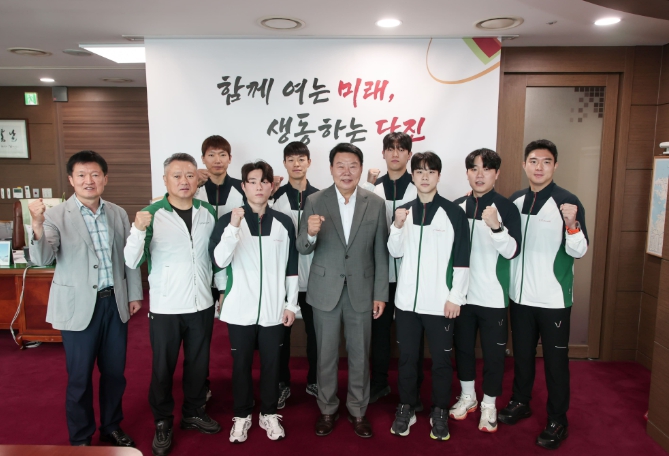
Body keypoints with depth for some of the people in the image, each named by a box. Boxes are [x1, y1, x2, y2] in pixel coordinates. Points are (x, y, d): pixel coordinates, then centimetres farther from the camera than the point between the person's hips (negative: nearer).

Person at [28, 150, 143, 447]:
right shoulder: (56, 215, -9)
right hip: (79, 306, -3)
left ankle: (111, 427, 37)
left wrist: (135, 294, 10)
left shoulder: (118, 214, 3)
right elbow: (41, 260, -20)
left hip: (115, 303, 4)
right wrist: (37, 226, -37)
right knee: (80, 377, 10)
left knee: (114, 372, 15)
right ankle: (80, 439, 31)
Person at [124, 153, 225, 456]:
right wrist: (138, 229, -34)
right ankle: (162, 423, 32)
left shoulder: (209, 212, 0)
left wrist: (224, 289, 7)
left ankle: (193, 413, 39)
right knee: (163, 367, 12)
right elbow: (132, 262, -18)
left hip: (202, 305, 3)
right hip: (165, 308, -3)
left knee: (198, 363, 17)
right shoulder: (152, 214, -11)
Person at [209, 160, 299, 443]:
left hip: (274, 310, 1)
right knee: (241, 364, 12)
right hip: (240, 310, -1)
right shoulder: (228, 220, -3)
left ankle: (269, 414, 31)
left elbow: (292, 268, 6)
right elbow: (219, 260, -15)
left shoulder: (284, 222, 2)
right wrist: (233, 227, -26)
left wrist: (291, 304, 5)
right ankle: (242, 416, 31)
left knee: (271, 363, 12)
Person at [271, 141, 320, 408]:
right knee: (281, 331, 9)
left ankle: (313, 380, 29)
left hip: (313, 277, 1)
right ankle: (282, 383, 26)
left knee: (315, 331, 11)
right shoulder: (275, 197, 0)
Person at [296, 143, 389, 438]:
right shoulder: (315, 202, -5)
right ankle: (327, 409, 33)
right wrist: (311, 233, -27)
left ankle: (357, 410, 32)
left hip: (361, 291, 1)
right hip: (325, 291, 0)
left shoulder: (376, 204, -2)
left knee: (359, 356, 13)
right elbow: (303, 249, -5)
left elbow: (380, 254, 0)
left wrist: (381, 294, -1)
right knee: (326, 356, 13)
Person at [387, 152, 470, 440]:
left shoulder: (454, 212, -4)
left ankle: (440, 412, 27)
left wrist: (456, 297, -8)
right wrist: (398, 226, -11)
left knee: (440, 360, 10)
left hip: (441, 302, -3)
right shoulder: (403, 211, 7)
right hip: (406, 300, 3)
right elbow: (395, 253, 6)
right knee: (406, 357, 13)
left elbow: (462, 259, -5)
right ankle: (406, 408, 30)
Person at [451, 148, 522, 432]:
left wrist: (496, 226, -30)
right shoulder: (456, 207, 3)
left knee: (493, 352, 7)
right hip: (462, 293, 3)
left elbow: (512, 251, -13)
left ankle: (488, 404, 27)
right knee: (463, 347, 15)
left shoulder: (506, 208, -6)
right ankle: (467, 396, 35)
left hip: (493, 296, -3)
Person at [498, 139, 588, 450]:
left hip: (554, 298, -4)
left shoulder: (568, 202, -10)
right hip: (520, 294, 4)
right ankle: (521, 402, 37)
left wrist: (571, 224, -29)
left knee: (555, 360, 7)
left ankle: (557, 421, 22)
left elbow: (579, 251, -12)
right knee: (522, 353, 18)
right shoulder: (514, 201, 5)